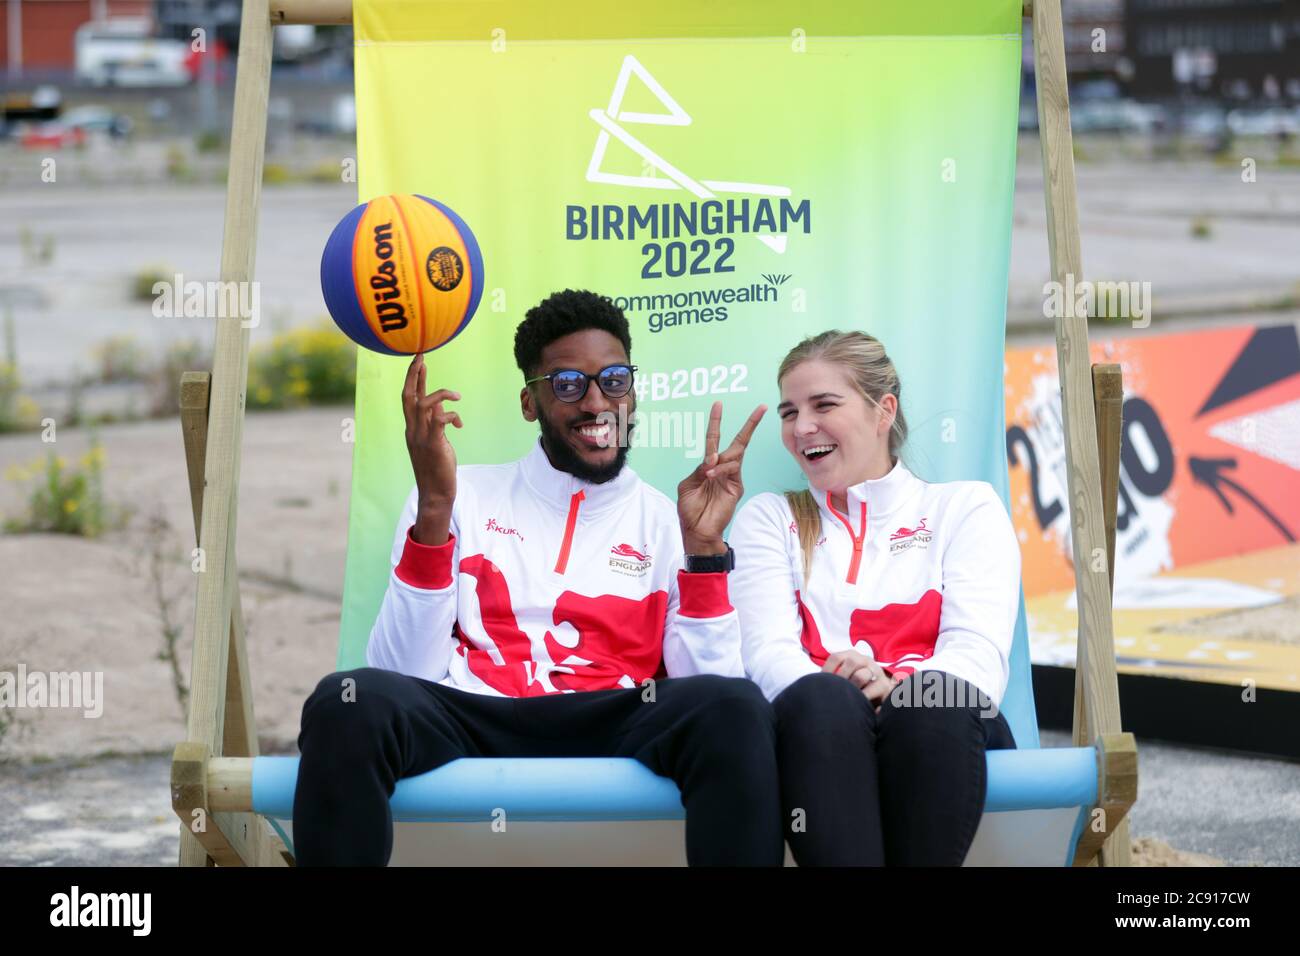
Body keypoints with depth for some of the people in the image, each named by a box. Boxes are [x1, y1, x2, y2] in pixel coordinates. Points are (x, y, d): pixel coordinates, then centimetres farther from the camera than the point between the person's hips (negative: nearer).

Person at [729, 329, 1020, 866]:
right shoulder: (769, 519, 23)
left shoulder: (966, 507, 19)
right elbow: (769, 651, 4)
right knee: (824, 700, -37)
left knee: (934, 699, -37)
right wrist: (833, 692, -21)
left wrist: (899, 690, -22)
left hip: (942, 735, 0)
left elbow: (978, 650, 1)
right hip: (820, 737, 0)